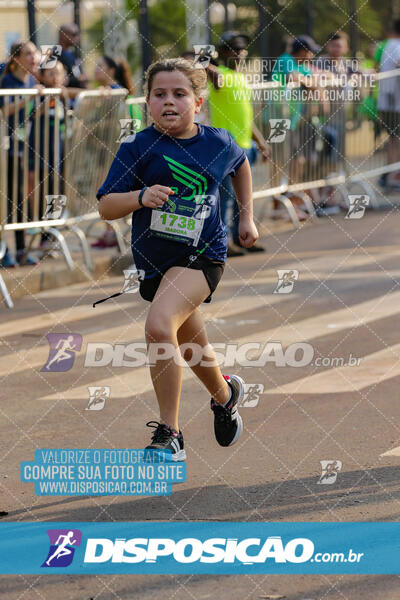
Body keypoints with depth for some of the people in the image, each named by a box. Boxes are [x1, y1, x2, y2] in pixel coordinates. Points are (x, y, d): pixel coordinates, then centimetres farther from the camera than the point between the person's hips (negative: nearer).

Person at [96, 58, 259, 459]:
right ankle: (225, 394, 53)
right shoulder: (138, 148, -8)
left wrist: (246, 217, 22)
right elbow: (106, 207, -11)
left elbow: (241, 164, 22)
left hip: (202, 256, -3)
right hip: (154, 260, 3)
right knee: (192, 344, 21)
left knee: (159, 324, -27)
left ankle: (168, 434, -19)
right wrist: (141, 197, -29)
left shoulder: (218, 144, -3)